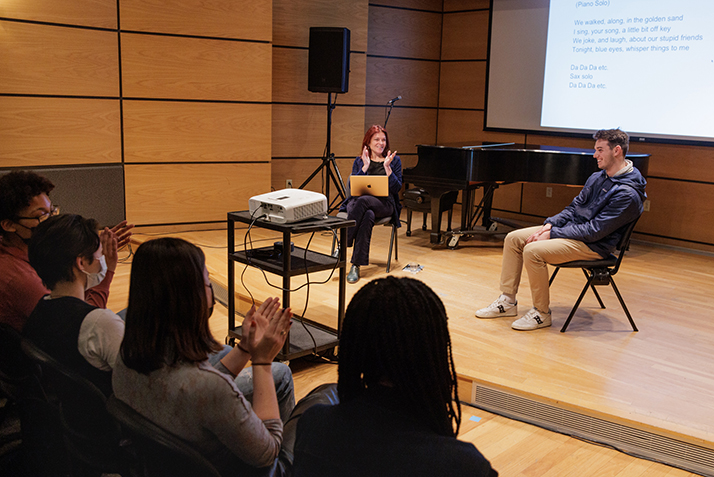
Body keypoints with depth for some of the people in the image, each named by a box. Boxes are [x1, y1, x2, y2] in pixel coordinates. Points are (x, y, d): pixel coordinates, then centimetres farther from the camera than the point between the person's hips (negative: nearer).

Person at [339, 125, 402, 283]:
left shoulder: (394, 160, 14)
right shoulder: (359, 162, 18)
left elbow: (397, 188, 3)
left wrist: (387, 167, -7)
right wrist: (365, 167, -4)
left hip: (385, 203, -1)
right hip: (357, 201, 1)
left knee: (362, 201, -37)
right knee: (368, 215, -38)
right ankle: (356, 264, -39)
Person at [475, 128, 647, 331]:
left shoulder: (628, 194, -21)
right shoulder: (598, 177, 9)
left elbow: (595, 231, -23)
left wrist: (552, 234, -20)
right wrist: (550, 224, -3)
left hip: (593, 246, -9)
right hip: (571, 227, 9)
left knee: (533, 251, -28)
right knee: (513, 238, 0)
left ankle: (542, 314, -13)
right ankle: (507, 301, 7)